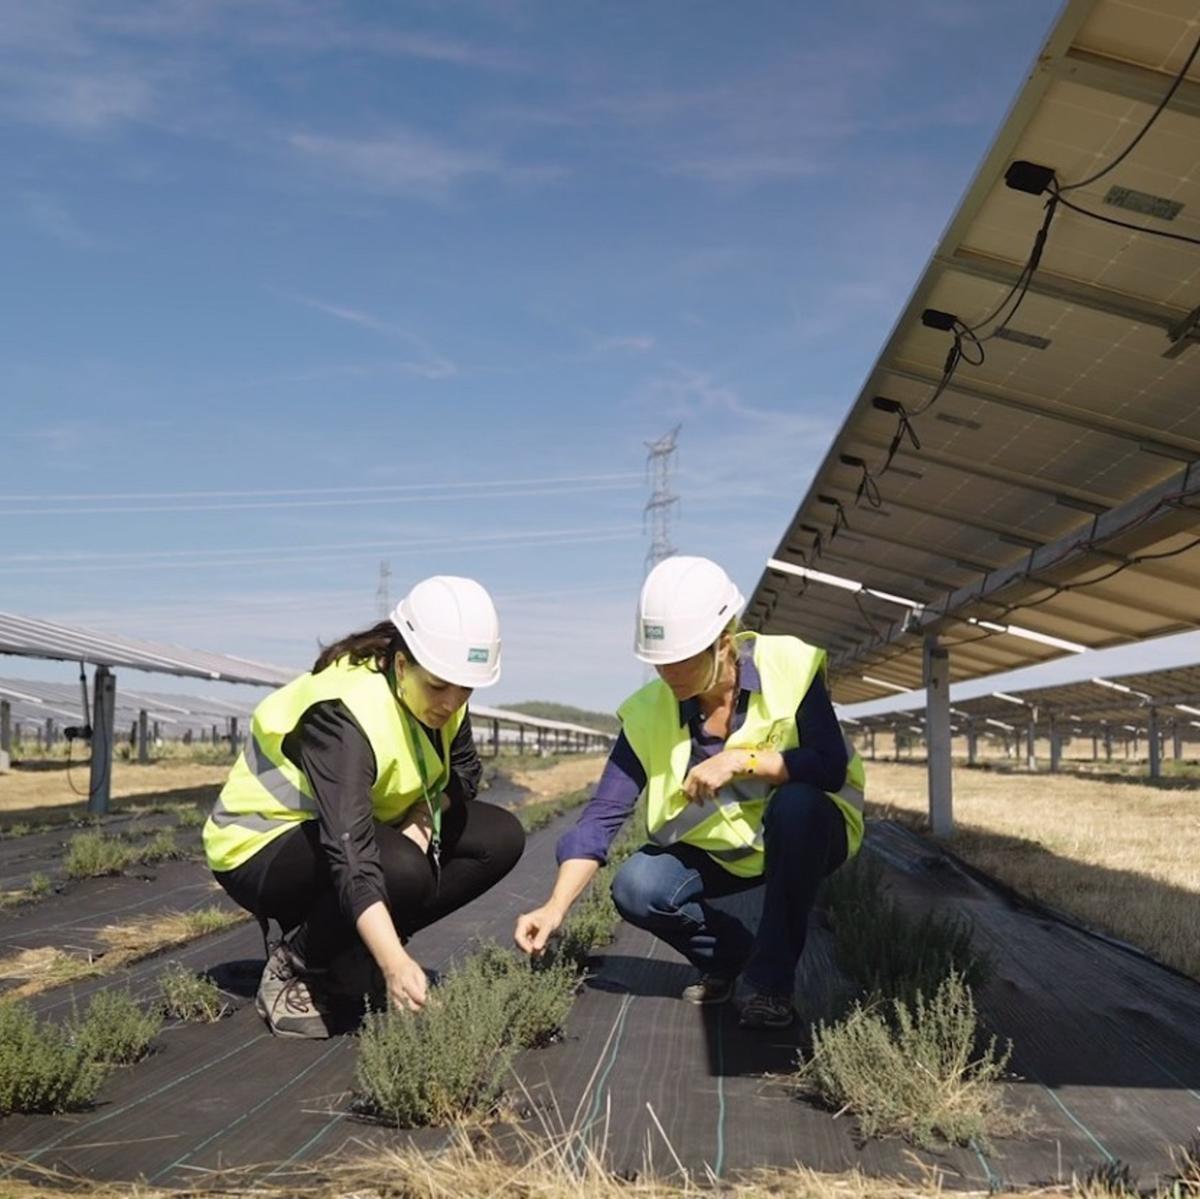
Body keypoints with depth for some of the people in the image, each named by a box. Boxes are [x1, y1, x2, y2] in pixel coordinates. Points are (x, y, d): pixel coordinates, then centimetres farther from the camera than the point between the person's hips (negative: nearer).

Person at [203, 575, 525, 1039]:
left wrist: (425, 815, -17)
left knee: (501, 838, -7)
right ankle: (294, 967, -10)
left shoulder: (439, 696, -9)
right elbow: (350, 853, -42)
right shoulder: (345, 716, -33)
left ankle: (352, 952, 0)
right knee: (402, 870, -37)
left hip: (361, 825, 8)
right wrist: (396, 964, -51)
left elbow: (463, 771, 7)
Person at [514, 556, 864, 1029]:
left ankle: (772, 980, -19)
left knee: (796, 803, -36)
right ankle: (731, 952, 10)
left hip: (808, 832, -2)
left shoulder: (789, 667, -22)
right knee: (637, 890, -22)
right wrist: (555, 907, -28)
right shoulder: (650, 713, -16)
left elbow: (831, 767, -25)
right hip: (724, 853, 3)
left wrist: (741, 760, -35)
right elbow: (603, 814, -18)